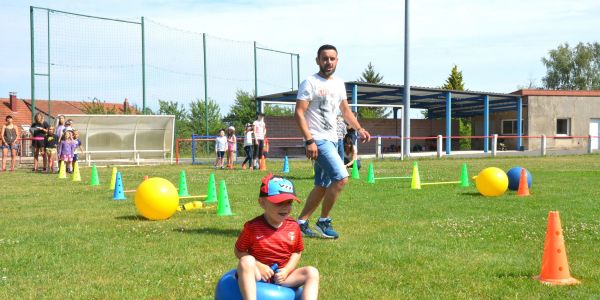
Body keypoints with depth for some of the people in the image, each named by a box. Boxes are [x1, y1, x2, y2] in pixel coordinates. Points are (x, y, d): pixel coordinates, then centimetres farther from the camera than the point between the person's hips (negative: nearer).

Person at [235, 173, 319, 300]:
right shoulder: (253, 226, -12)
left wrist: (286, 270, -10)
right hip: (258, 274, -4)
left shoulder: (293, 227, -1)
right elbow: (239, 251, -5)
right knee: (246, 261, -34)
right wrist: (258, 266, -17)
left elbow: (297, 252, 8)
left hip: (282, 276, 4)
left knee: (312, 272, -16)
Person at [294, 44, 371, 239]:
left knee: (322, 186, 11)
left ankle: (301, 222, 21)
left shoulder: (339, 84, 14)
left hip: (332, 140, 8)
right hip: (317, 140, -8)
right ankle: (323, 222, -5)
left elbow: (345, 110, 25)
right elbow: (299, 113, -14)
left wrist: (359, 129, 10)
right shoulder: (310, 83, -9)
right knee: (341, 177, -18)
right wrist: (309, 141, -22)